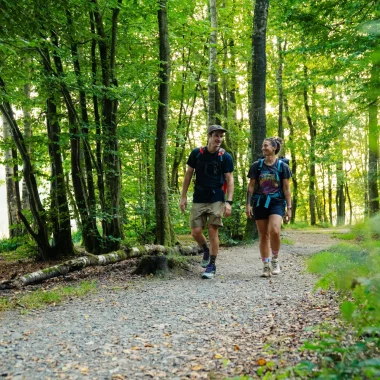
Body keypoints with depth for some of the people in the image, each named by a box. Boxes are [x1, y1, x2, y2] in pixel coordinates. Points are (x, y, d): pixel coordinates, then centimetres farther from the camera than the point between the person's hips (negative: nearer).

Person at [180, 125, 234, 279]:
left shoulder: (225, 157, -4)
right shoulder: (196, 153, -1)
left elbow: (229, 179, -3)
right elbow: (188, 174, 6)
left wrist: (229, 202, -13)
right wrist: (183, 196, 2)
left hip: (217, 200, -2)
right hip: (199, 200, 2)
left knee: (213, 232, -4)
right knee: (196, 232, -1)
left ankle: (211, 266, 9)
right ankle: (206, 250, 30)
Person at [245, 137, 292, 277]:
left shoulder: (282, 166, 2)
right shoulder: (257, 165, 6)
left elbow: (286, 188, 3)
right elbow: (251, 186, 6)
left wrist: (289, 208, -1)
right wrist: (248, 204, -1)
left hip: (277, 202, -2)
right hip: (260, 202, 2)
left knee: (274, 231, -23)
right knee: (263, 235, 5)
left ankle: (275, 260, 0)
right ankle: (266, 266, 15)